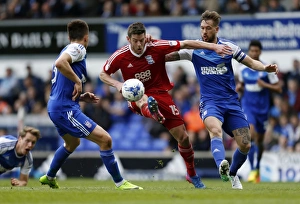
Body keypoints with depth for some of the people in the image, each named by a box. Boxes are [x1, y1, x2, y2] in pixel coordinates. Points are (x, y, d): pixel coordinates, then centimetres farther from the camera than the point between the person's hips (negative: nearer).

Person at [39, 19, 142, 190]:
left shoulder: (68, 50, 21)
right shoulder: (77, 48, -8)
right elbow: (59, 63, -31)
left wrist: (82, 97, 14)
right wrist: (77, 81, -20)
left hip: (55, 107, 11)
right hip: (66, 109, -11)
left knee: (72, 143, 36)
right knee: (105, 139, -14)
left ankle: (49, 177, 51)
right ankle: (120, 183, -11)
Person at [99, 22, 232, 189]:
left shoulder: (156, 47, -11)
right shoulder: (120, 56, -9)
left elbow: (186, 44, -6)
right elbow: (103, 74, 6)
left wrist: (214, 47, -10)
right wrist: (117, 84, -16)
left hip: (160, 94, 1)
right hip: (137, 97, -1)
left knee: (183, 136, -3)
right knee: (142, 98, -42)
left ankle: (192, 174, 21)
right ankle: (153, 112, -81)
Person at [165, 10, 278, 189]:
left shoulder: (228, 47, 2)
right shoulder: (194, 49, 0)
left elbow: (251, 62, 9)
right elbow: (166, 56, 0)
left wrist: (265, 68, -11)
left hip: (231, 102, 2)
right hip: (210, 101, -2)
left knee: (245, 145, -4)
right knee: (215, 130, -35)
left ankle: (232, 174, 25)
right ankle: (222, 166, -59)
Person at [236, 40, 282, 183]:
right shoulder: (243, 69, 2)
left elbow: (278, 89, -5)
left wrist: (265, 85, -20)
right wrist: (239, 88, -2)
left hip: (262, 107, 0)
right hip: (247, 106, 0)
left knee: (259, 139, 10)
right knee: (251, 134, -21)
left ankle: (257, 168, 33)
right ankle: (253, 170, -21)